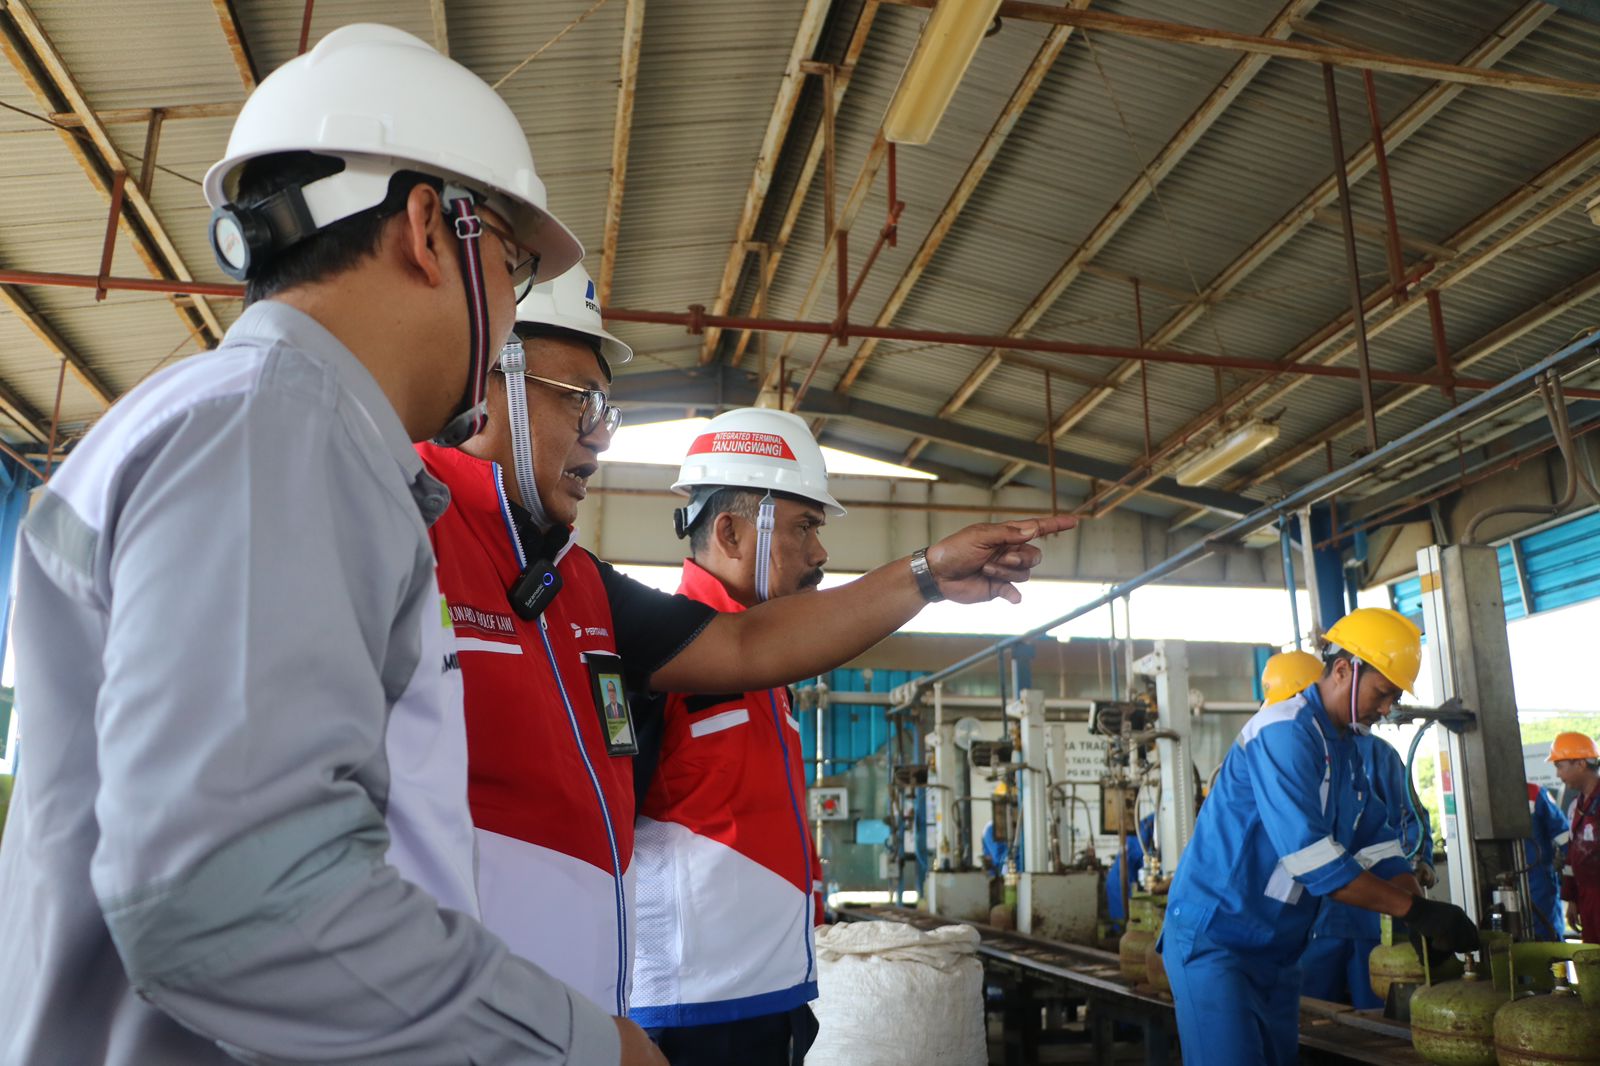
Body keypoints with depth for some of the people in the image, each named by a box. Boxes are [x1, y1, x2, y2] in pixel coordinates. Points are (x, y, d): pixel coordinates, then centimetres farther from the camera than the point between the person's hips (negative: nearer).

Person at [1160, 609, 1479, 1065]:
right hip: (1214, 937, -9)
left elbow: (1379, 846, 10)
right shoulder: (1284, 731, -19)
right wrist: (1415, 909, -21)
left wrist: (1432, 927, -3)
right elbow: (1310, 855, -26)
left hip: (1278, 949, 9)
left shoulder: (1348, 752, 12)